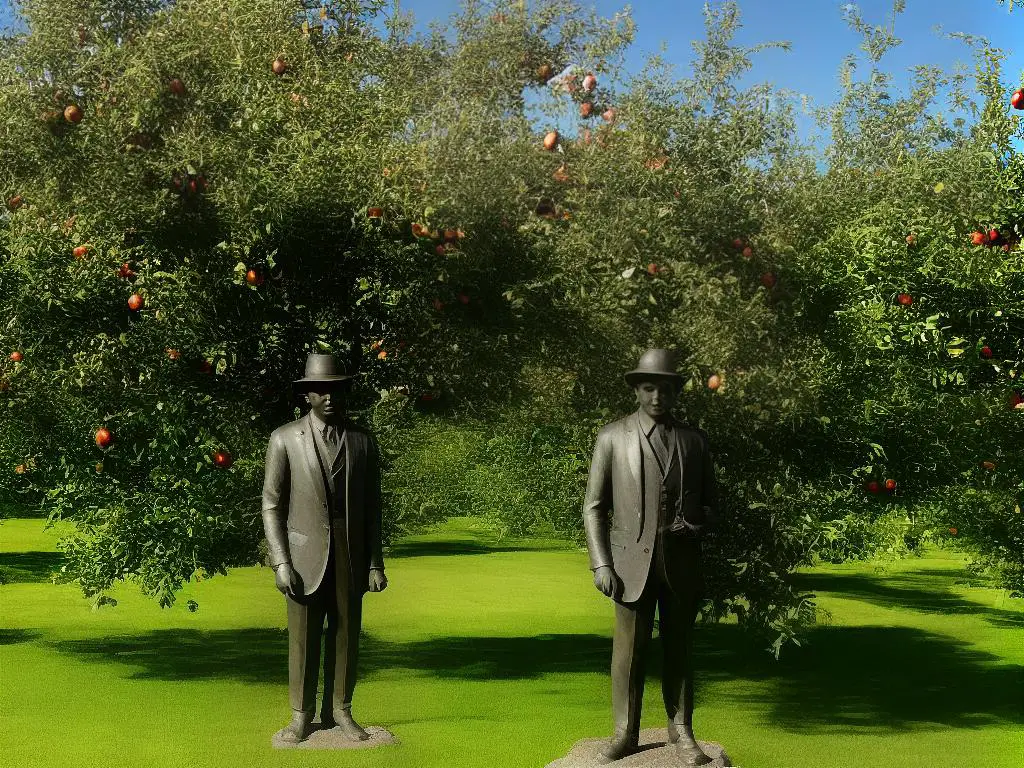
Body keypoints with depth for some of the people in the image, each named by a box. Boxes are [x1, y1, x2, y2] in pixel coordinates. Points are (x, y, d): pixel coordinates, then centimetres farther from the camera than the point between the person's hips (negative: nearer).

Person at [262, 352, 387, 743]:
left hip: (350, 554, 2)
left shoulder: (363, 441, 5)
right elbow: (272, 504, -2)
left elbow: (372, 506, 8)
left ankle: (339, 711, 18)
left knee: (346, 635, 6)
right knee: (302, 637, 2)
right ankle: (301, 715, 14)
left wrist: (375, 562, 4)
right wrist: (280, 562, -9)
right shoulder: (285, 439, -2)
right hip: (305, 553, -2)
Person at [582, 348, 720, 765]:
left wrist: (696, 525, -7)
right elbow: (594, 506, 2)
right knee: (629, 648, 1)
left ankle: (682, 732, 17)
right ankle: (625, 733, 11)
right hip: (632, 560, -2)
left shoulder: (695, 440, 9)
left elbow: (710, 502, 16)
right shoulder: (612, 436, 3)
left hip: (681, 562, 2)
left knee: (680, 649, 8)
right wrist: (601, 564, -6)